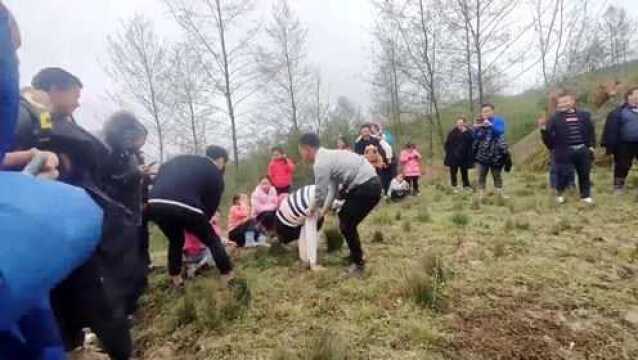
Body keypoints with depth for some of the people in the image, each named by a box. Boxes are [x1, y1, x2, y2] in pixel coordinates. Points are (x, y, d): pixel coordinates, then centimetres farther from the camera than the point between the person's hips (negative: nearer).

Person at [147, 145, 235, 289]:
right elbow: (211, 204, 17)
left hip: (155, 204, 5)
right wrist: (199, 225, 33)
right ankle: (228, 276, 20)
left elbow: (158, 178, 28)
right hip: (185, 207, -5)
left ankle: (176, 279, 36)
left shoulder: (179, 159, 31)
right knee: (212, 240, 17)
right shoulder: (215, 174, 17)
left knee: (176, 240, 32)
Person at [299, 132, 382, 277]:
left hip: (366, 187, -10)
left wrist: (313, 209, 12)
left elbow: (320, 193, -8)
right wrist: (324, 210, 18)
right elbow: (333, 185, 19)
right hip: (369, 183, 10)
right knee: (344, 218, 21)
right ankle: (355, 255, 37)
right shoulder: (329, 155, 16)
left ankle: (358, 264, 17)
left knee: (346, 225, 2)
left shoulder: (320, 163, -15)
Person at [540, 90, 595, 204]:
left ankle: (585, 195, 28)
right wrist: (544, 129, -28)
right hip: (564, 151, -3)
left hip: (582, 150, 4)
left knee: (584, 174, 12)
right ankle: (560, 194, 20)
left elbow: (591, 131, 14)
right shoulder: (555, 118, -4)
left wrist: (591, 145, 8)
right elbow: (549, 135, -7)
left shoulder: (584, 115, 7)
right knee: (563, 174, -3)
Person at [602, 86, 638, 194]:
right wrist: (610, 146, -12)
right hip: (625, 144, -4)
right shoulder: (619, 111, -4)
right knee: (622, 166, 7)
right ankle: (618, 185, 22)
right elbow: (611, 130, -7)